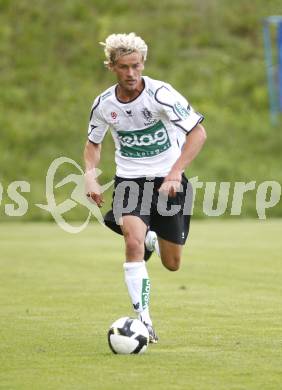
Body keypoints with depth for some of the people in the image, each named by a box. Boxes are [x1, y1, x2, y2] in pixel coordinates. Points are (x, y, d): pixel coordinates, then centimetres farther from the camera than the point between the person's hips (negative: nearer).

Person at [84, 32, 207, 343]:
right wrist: (90, 175, -5)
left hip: (168, 179, -1)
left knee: (172, 264, 8)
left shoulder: (160, 94, -18)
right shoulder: (104, 104, -6)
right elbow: (93, 142, 14)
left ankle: (152, 240, 46)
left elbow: (198, 132, -20)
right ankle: (143, 321, -22)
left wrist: (175, 173, -29)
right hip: (129, 180, 1)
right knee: (133, 241, -27)